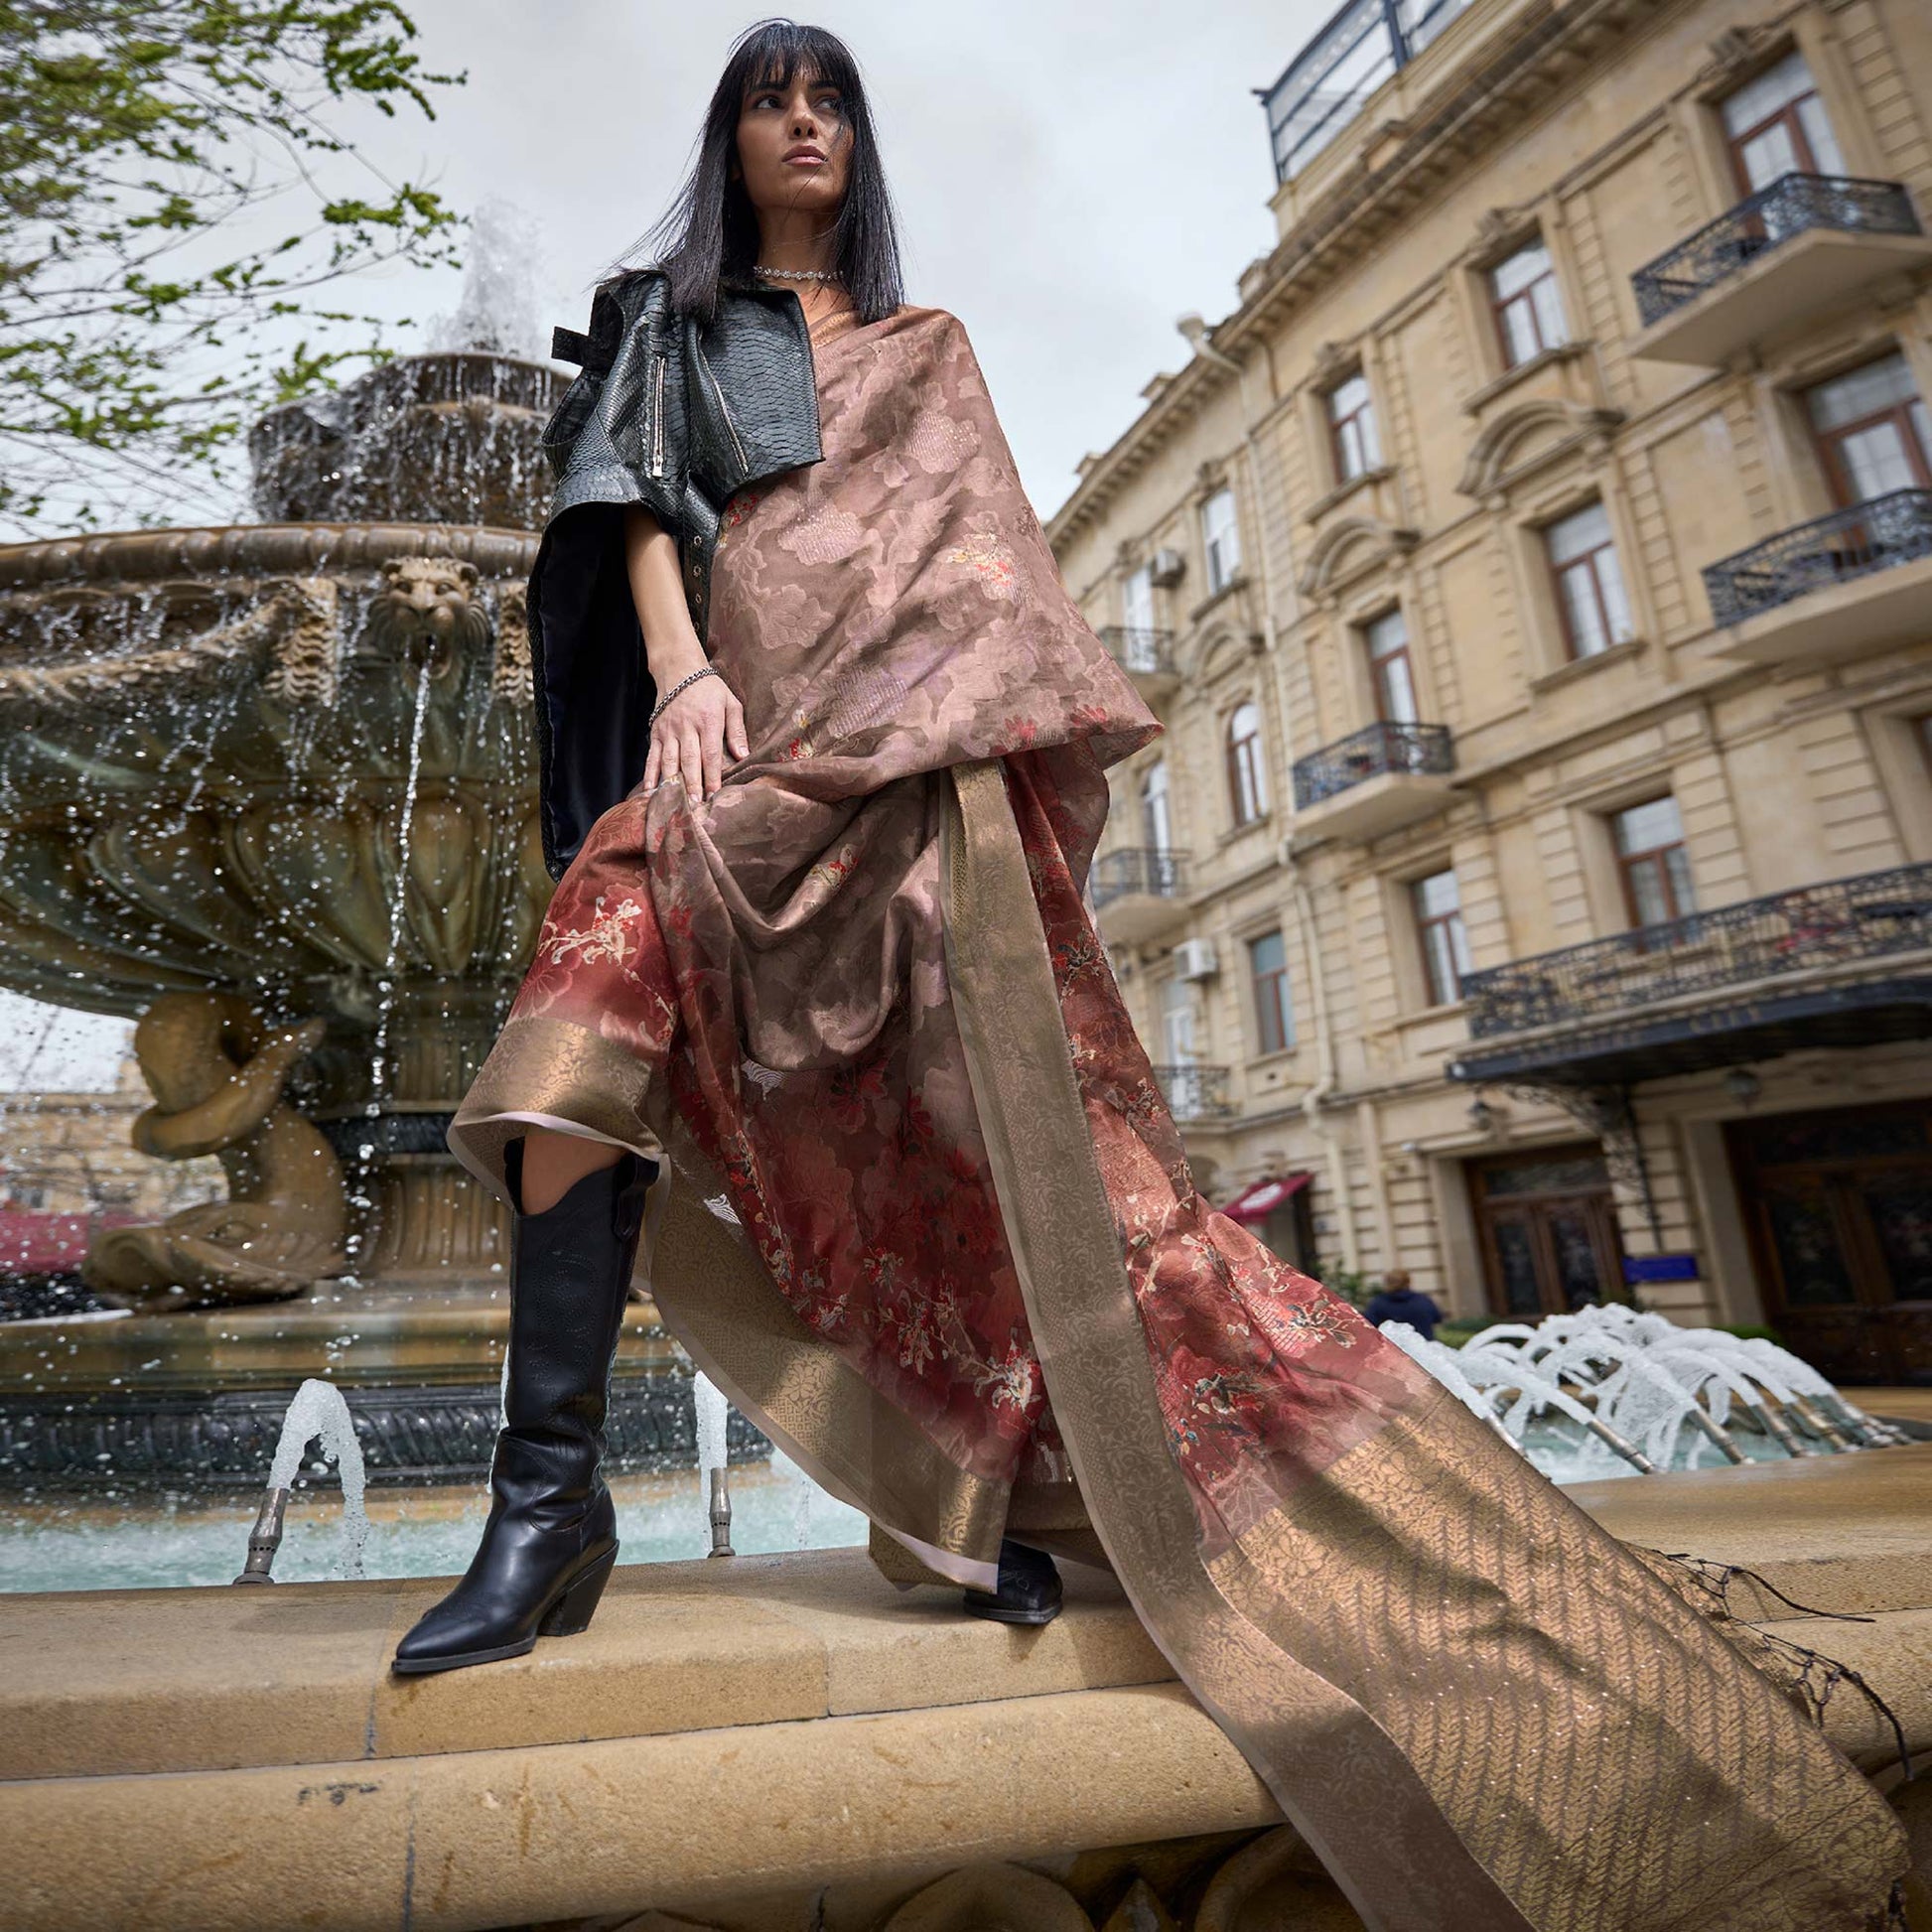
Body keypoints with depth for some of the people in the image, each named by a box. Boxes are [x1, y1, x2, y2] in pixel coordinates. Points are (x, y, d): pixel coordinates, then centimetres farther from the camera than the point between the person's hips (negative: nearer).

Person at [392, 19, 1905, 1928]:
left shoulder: (926, 346, 29)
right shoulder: (667, 324, 28)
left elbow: (992, 553, 19)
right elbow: (642, 513, 10)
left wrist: (1035, 735, 3)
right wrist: (680, 670, -11)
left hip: (921, 739, 0)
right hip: (739, 730, 1)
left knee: (989, 1095, -16)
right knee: (596, 986, -26)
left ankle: (981, 1496, -6)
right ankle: (551, 1494, -21)